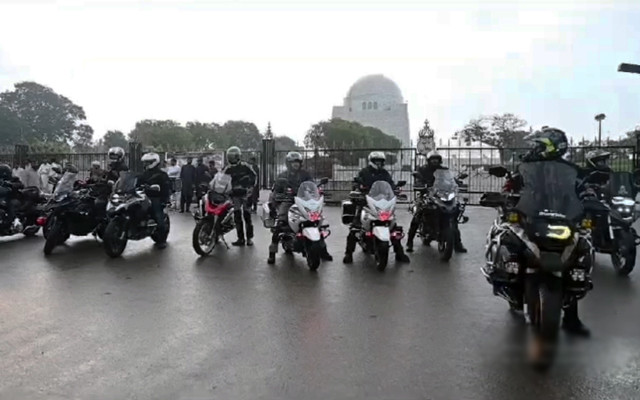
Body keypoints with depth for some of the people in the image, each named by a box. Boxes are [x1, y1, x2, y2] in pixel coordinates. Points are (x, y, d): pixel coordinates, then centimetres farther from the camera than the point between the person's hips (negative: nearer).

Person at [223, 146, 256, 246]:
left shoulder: (245, 166, 1)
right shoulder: (228, 169, 10)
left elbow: (253, 176, 5)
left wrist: (251, 187, -4)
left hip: (245, 193, -3)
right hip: (235, 194, 4)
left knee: (247, 215, -4)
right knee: (237, 215, 2)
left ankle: (250, 238, 3)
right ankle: (240, 238, 8)